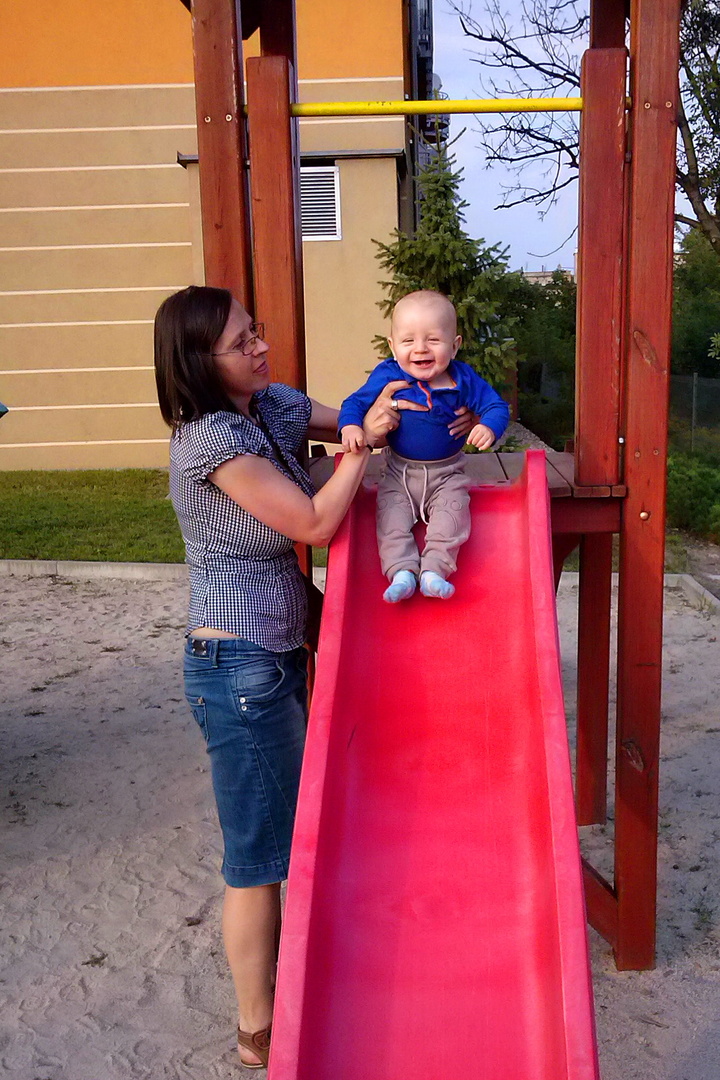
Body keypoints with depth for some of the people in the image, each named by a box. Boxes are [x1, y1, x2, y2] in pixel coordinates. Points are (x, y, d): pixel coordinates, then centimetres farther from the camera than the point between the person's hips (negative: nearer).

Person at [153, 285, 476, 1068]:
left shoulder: (275, 407, 4)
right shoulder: (210, 439, -20)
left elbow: (360, 423, 14)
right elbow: (315, 522, -20)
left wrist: (448, 420, -3)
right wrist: (366, 440, -12)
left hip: (274, 656, 8)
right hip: (239, 667, -8)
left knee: (286, 828, 21)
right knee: (260, 851, 6)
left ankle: (276, 971, 41)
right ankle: (259, 1032, 25)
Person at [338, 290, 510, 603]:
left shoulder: (463, 379, -11)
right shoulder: (387, 376, -12)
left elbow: (495, 405, -7)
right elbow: (355, 403, -5)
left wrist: (489, 427, -30)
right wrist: (350, 426, -27)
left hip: (447, 473, 0)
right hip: (399, 472, 1)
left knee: (452, 513, -19)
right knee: (391, 516, -16)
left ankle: (434, 570, -18)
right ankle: (402, 571, -17)